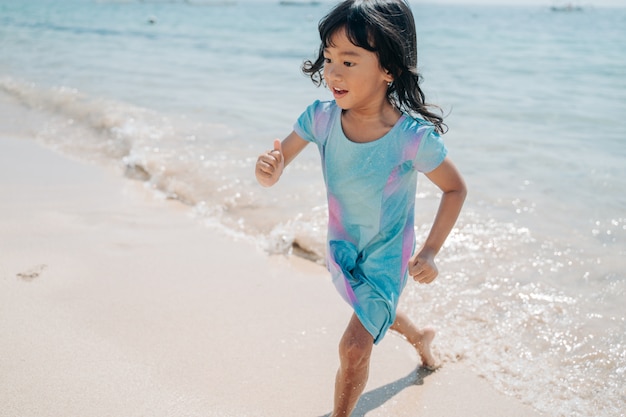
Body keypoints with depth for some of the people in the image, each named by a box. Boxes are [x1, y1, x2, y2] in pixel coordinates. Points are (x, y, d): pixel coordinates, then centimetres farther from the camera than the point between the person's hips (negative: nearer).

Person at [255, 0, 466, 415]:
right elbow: (279, 162, -12)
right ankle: (420, 335, 64)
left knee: (354, 347, -6)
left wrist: (430, 252, -19)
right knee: (375, 311, 31)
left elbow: (456, 188, -15)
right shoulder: (321, 117, -21)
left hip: (386, 257, -5)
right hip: (343, 248, 5)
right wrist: (269, 171, -37)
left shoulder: (414, 137, -31)